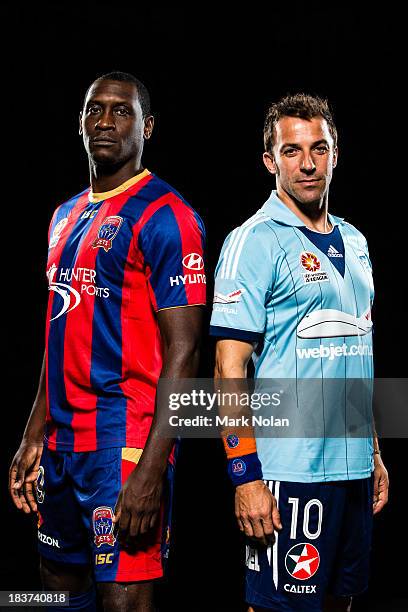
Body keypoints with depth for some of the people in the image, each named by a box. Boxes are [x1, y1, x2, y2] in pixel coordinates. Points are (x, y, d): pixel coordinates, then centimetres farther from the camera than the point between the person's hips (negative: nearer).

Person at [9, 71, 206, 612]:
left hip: (125, 444, -8)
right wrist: (34, 437, 16)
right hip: (62, 441, 8)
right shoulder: (67, 215, 16)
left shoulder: (164, 216, -10)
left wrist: (151, 470, -21)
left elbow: (182, 352, -15)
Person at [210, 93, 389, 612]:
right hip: (287, 468, -7)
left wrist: (374, 453, 17)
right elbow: (229, 368, -14)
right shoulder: (254, 241, -10)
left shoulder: (354, 242, 13)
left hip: (353, 466, 7)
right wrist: (245, 477, -19)